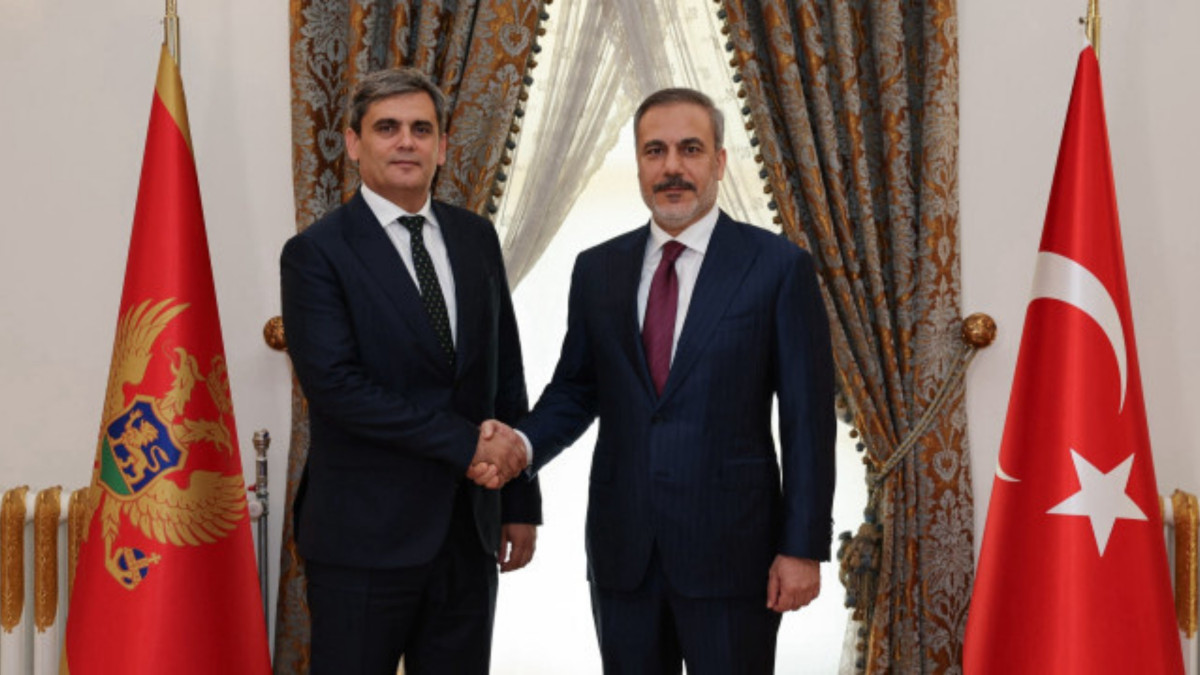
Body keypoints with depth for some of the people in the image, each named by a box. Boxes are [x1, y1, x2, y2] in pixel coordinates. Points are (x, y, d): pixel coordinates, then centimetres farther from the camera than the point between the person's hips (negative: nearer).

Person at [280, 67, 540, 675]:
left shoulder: (476, 238, 10)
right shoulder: (316, 253, -7)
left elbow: (507, 375, 12)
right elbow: (334, 384, -17)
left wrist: (522, 501, 10)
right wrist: (463, 442, -17)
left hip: (469, 532, 5)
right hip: (365, 537, -5)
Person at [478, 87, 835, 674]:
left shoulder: (779, 267, -4)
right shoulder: (597, 269, 8)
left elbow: (807, 418, -5)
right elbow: (576, 388, 13)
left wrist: (803, 548, -9)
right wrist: (524, 442, -8)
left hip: (730, 553, -3)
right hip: (622, 550, 4)